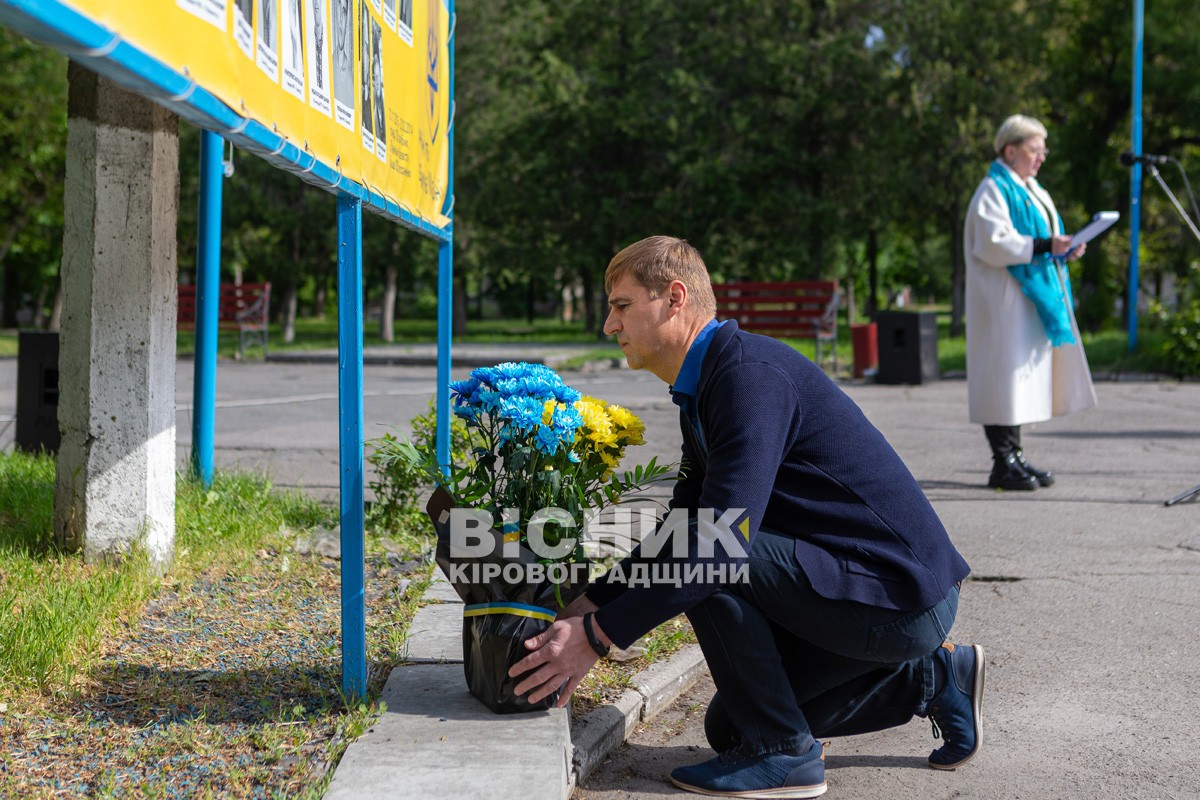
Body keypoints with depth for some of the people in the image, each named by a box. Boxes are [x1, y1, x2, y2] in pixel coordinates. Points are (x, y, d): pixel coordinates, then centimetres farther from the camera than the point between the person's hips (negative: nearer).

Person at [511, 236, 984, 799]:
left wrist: (597, 635, -26)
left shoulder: (751, 372, -22)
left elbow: (723, 541, -30)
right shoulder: (702, 392, 10)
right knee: (730, 726, 16)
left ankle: (782, 753, -9)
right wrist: (591, 603, 11)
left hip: (903, 597, -10)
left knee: (707, 558, -23)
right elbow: (681, 528, 21)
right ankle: (931, 678, 19)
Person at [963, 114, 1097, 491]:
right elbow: (993, 243, -20)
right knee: (1006, 374, -9)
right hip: (1006, 301, -10)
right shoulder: (994, 190, -10)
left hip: (1033, 298, 10)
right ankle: (1003, 464, -7)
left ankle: (1015, 456, 14)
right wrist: (1044, 245, -24)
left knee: (1023, 380, 9)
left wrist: (1065, 250, 5)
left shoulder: (1030, 189, 20)